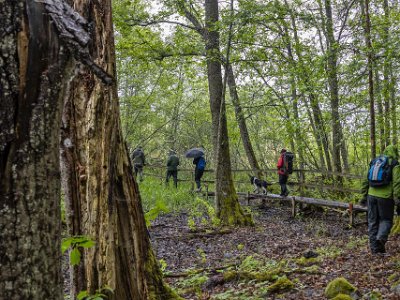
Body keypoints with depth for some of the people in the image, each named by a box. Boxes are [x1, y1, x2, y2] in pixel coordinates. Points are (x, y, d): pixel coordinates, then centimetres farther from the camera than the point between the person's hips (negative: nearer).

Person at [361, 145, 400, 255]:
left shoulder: (373, 162, 14)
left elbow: (365, 181, 13)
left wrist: (364, 196, 17)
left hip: (372, 195, 4)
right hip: (385, 197, -4)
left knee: (373, 221, 10)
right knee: (386, 220, 11)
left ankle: (375, 248, 11)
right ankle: (381, 238, -13)